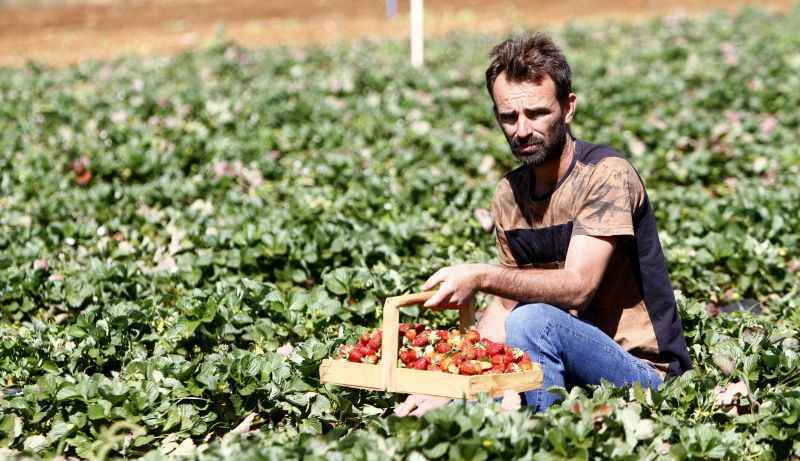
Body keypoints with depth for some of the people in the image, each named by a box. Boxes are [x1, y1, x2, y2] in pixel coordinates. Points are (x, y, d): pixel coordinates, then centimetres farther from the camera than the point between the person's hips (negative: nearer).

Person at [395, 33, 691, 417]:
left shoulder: (607, 174, -15)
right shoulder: (509, 194, 6)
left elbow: (577, 287, -25)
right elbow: (506, 304, 8)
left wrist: (482, 277, -36)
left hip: (642, 369, -5)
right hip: (573, 363, 6)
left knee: (534, 321, -32)